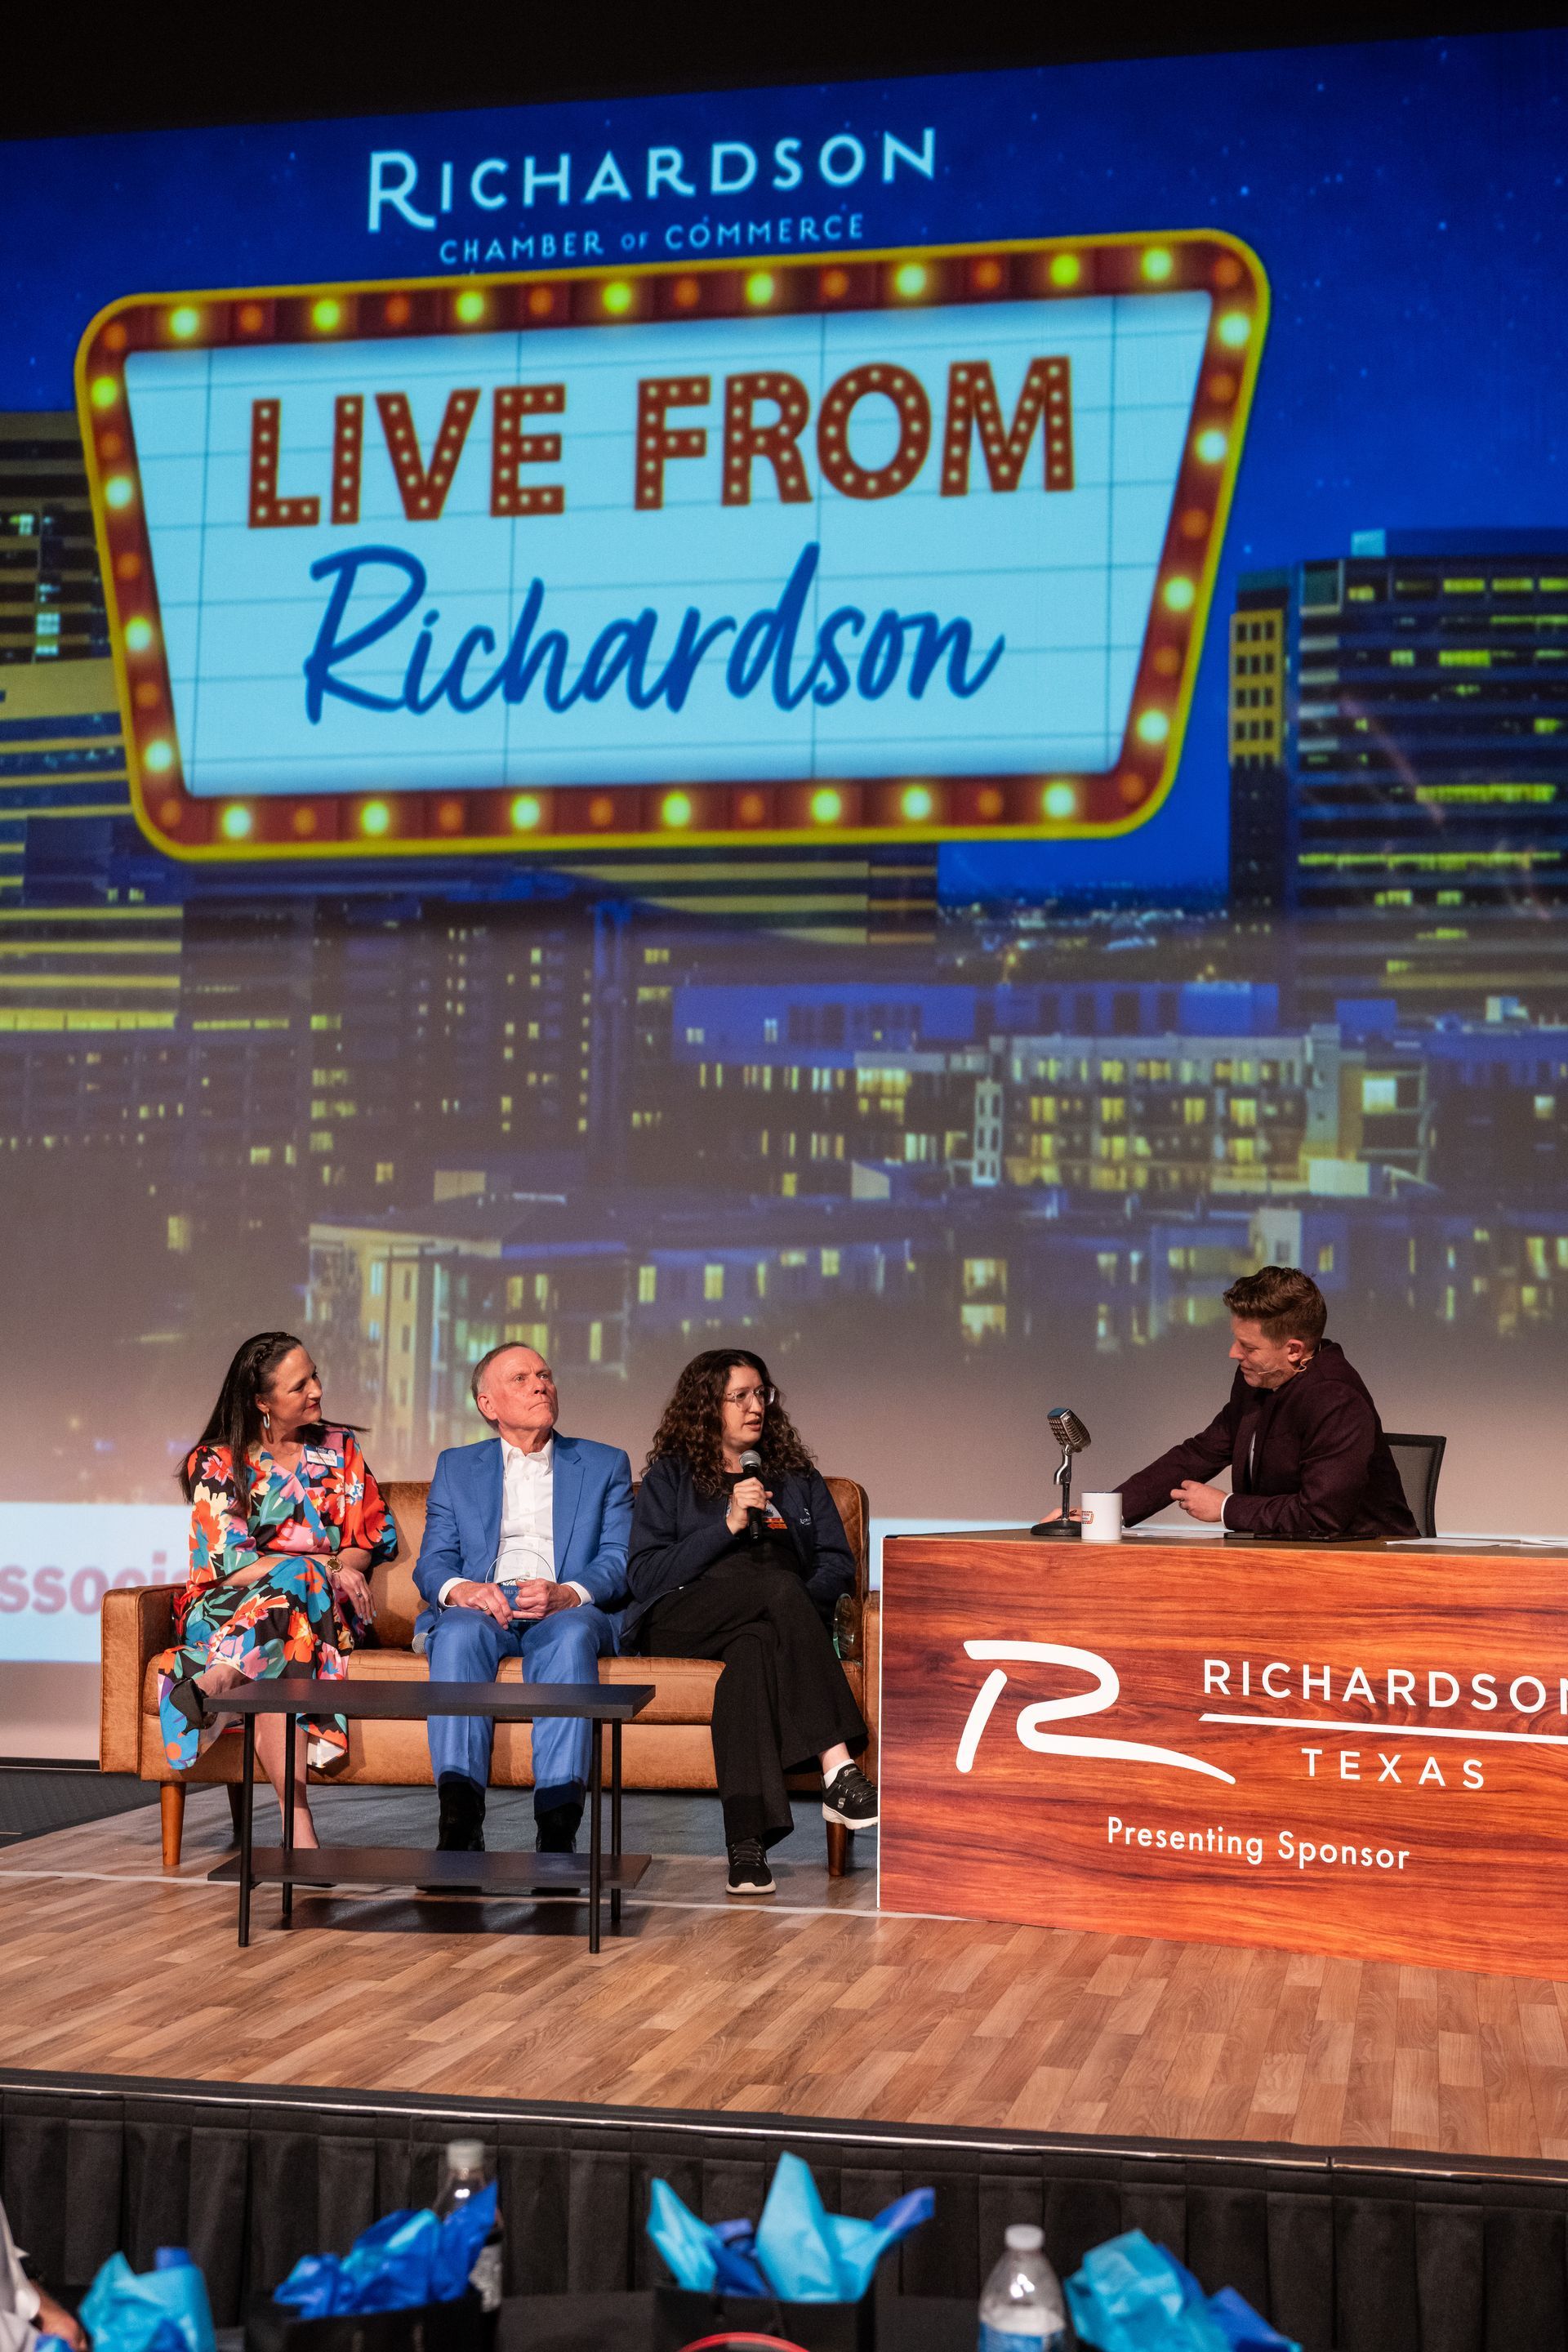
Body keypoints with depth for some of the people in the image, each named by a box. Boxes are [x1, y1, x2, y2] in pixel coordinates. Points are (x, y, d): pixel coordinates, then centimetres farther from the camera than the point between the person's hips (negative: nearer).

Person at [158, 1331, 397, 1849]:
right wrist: (327, 1565, -15)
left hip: (324, 1610, 2)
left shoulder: (339, 1450, 13)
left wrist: (345, 1566, -11)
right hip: (226, 1611, -2)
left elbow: (373, 1537, 14)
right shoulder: (216, 1463, 2)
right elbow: (230, 1564, -8)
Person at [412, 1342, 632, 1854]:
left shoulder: (606, 1465, 20)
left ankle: (558, 1822, -47)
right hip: (482, 1607, 1)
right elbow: (432, 1563, 12)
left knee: (570, 1634, -37)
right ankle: (459, 1818, -45)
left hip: (568, 1613, -1)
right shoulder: (457, 1467, 23)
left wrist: (568, 1593, -17)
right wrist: (461, 1589, -14)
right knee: (460, 1630, -35)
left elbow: (619, 1562, 6)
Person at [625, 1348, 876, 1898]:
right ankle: (837, 1768, -46)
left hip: (773, 1621, 2)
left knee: (755, 1646, -38)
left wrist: (797, 1604, -6)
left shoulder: (796, 1479, 26)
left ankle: (746, 1842, -54)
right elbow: (643, 1575, 3)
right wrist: (728, 1525, -7)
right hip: (681, 1622, -1)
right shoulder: (670, 1476, 18)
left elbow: (838, 1565, 16)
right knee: (774, 1581, -34)